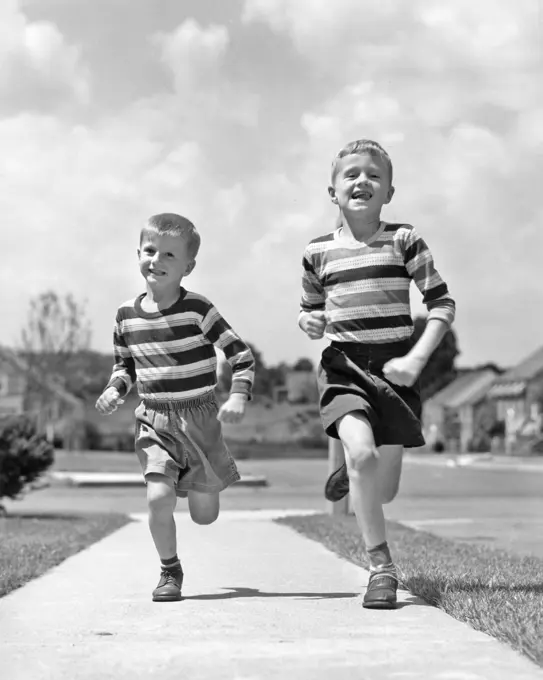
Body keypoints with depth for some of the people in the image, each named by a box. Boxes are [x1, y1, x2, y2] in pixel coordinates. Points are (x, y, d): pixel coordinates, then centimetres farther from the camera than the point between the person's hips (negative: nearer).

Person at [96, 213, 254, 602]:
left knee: (205, 514, 5)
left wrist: (239, 398, -20)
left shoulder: (198, 310, -12)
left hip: (199, 417, -2)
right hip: (153, 420, 2)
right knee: (159, 496, -17)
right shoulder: (127, 315, 0)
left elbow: (242, 355, -7)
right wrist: (115, 390, -3)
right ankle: (170, 571, 7)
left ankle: (198, 481, 43)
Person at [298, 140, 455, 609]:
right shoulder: (318, 252, 4)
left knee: (383, 490, 1)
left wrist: (416, 359, -12)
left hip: (394, 368, 0)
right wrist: (309, 322, -4)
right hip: (343, 365, 0)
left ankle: (351, 474, 41)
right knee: (361, 452, -26)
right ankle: (381, 567, -12)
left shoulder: (404, 241, -2)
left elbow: (442, 303, -1)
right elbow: (310, 308, 19)